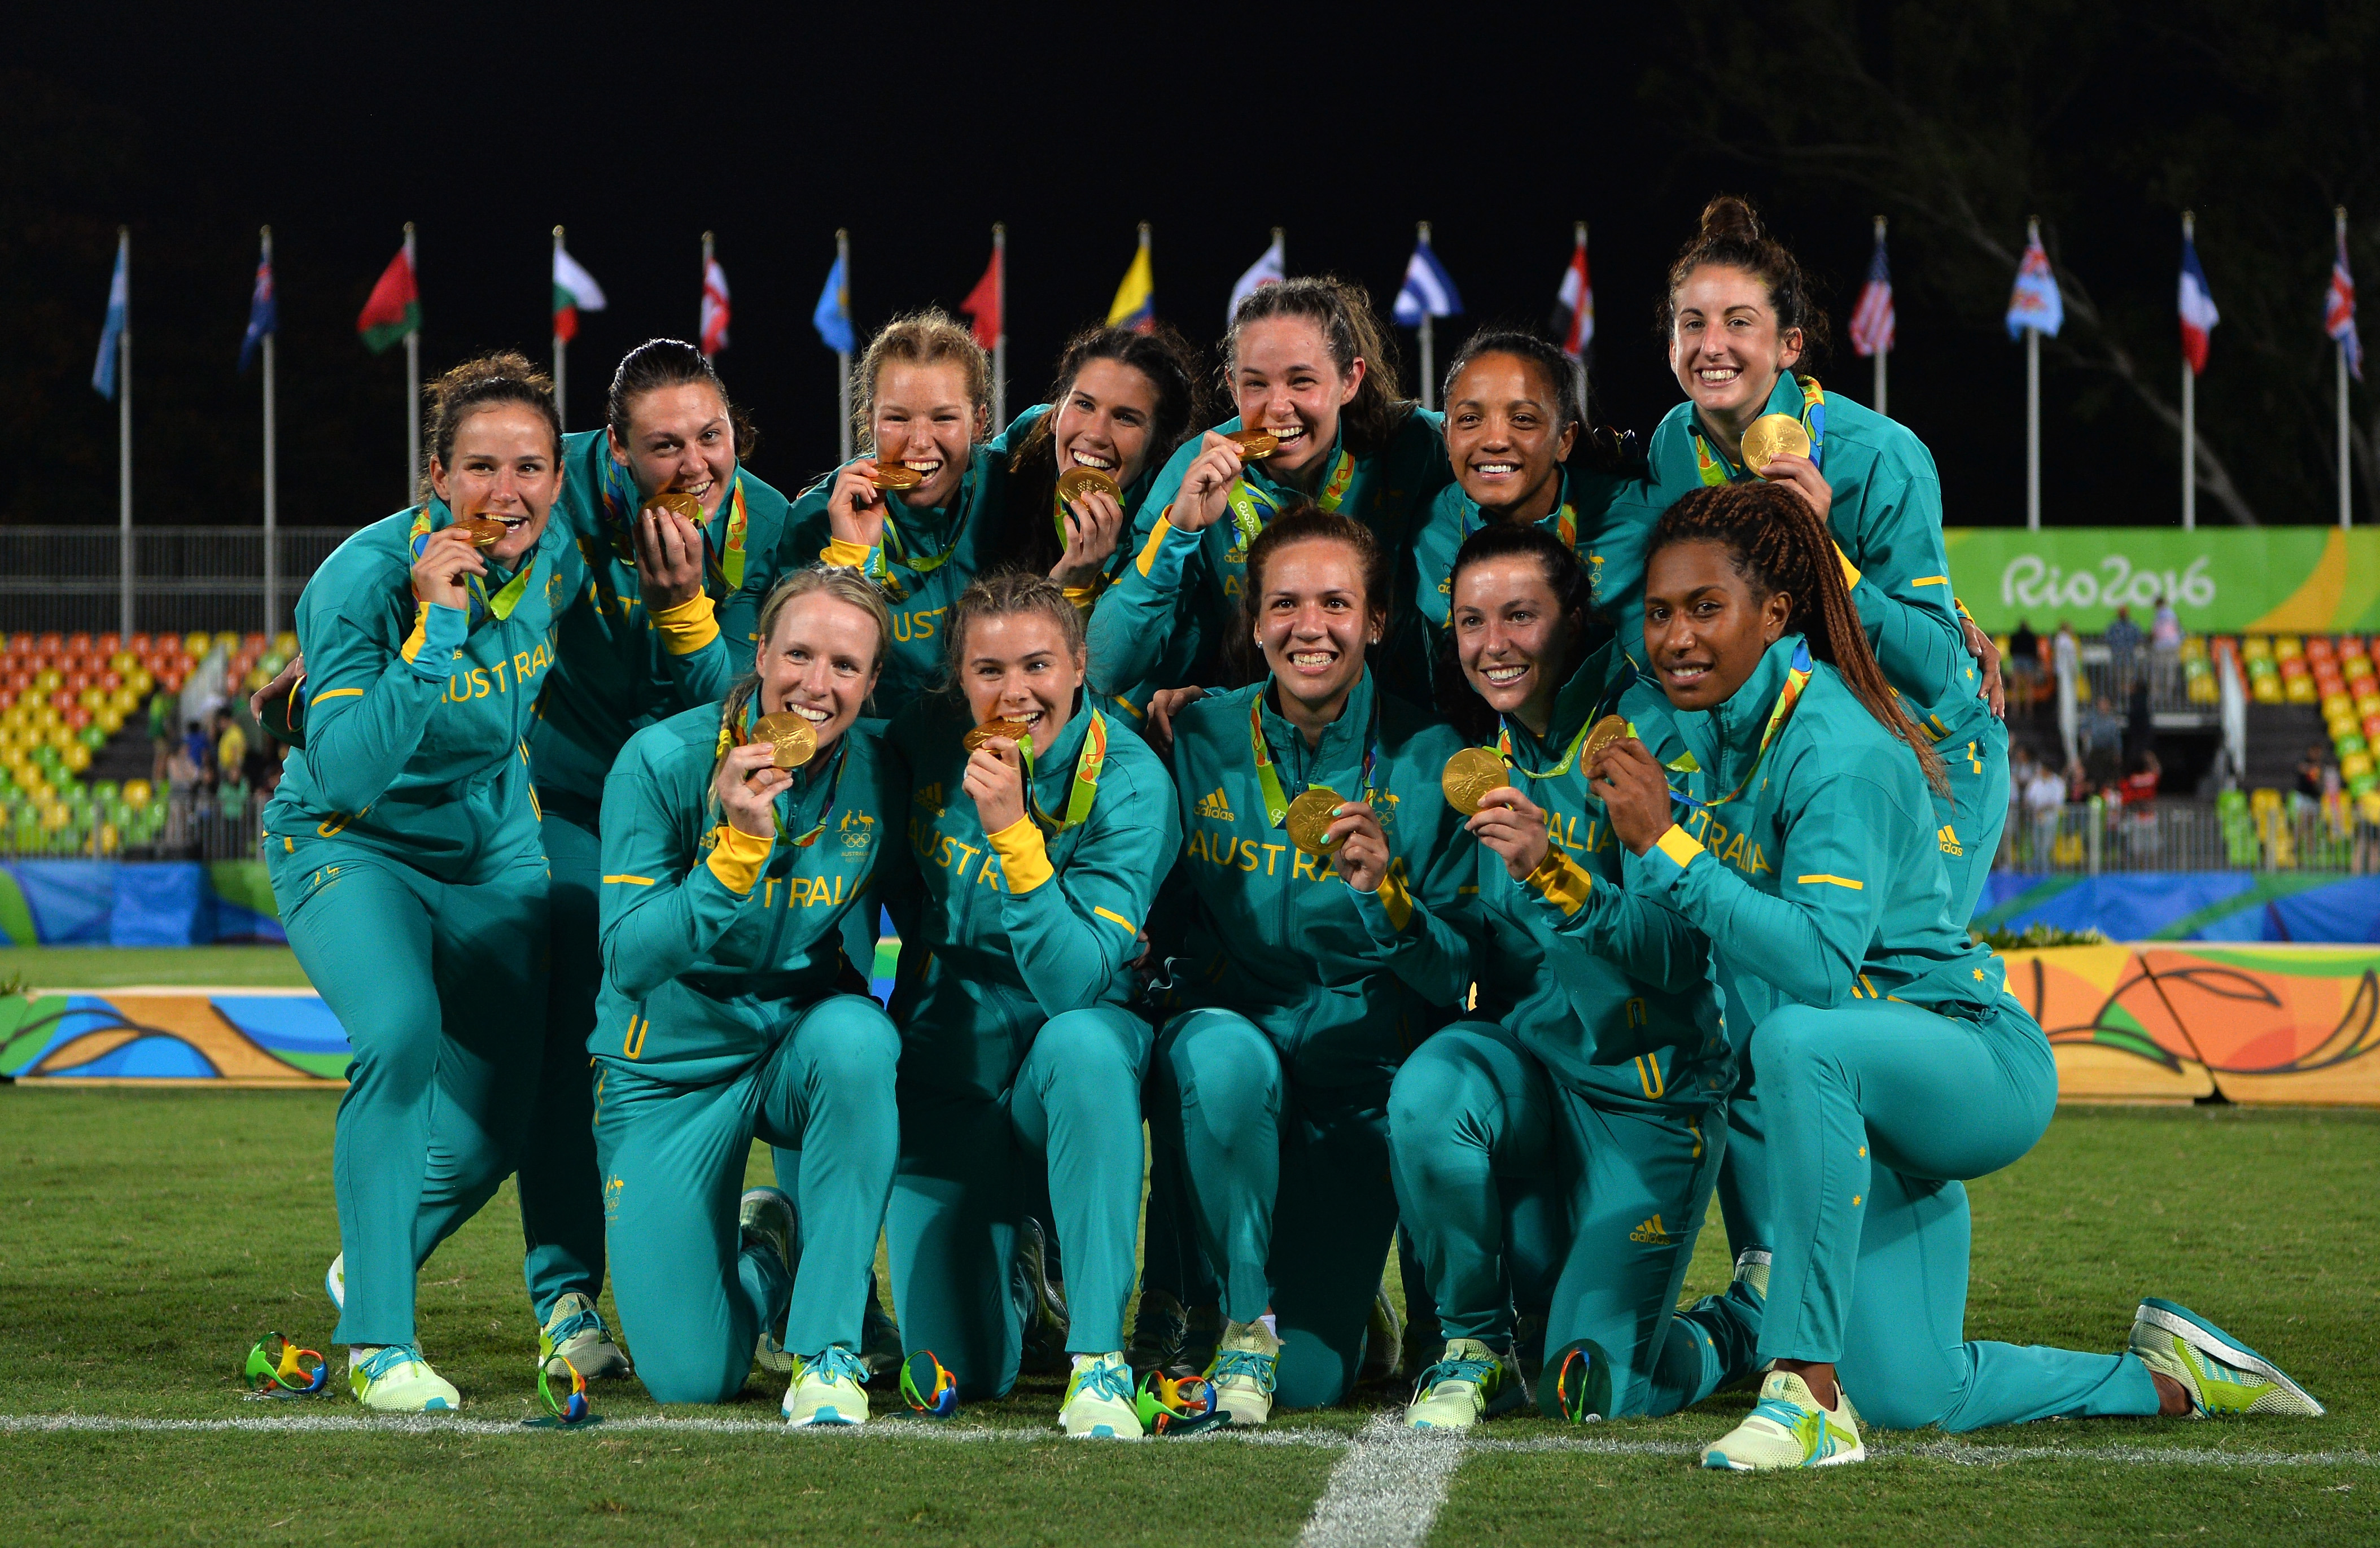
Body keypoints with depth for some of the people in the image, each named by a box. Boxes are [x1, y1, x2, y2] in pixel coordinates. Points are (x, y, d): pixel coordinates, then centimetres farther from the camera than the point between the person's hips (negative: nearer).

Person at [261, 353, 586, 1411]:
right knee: (400, 1035, -31)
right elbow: (345, 777, -37)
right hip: (349, 849, -5)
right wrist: (433, 631, -40)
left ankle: (369, 1269, 37)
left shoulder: (556, 556, -13)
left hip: (492, 848, 5)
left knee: (500, 1122, 6)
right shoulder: (362, 581, -28)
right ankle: (377, 1337, -21)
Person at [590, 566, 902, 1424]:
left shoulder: (878, 775, -10)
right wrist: (738, 849, -33)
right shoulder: (663, 762, -18)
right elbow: (628, 960, -23)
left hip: (805, 1039, 2)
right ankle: (761, 1252, 30)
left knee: (853, 1037, -38)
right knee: (692, 1378, -8)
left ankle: (829, 1347, -24)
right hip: (672, 1064, -1)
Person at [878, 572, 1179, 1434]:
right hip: (946, 1069, 3)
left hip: (1073, 1066, -3)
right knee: (966, 1373, -4)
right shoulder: (926, 741, -7)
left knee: (1083, 1042, -41)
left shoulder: (1128, 782, -17)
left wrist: (1013, 832, -33)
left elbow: (1079, 984, -26)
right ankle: (1005, 1251, 35)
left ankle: (1099, 1356, -35)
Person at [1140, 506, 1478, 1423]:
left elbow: (1460, 978, -6)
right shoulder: (1201, 740, -2)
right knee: (1219, 1049, -37)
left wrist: (1384, 892, -23)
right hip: (1227, 1056, 1)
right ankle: (1239, 1313, -14)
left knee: (1308, 1381, -9)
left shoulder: (1431, 763, -4)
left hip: (1363, 1086, 0)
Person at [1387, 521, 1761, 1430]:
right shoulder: (1483, 745, 3)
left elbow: (1681, 955, -21)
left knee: (1596, 1392, -9)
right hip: (1526, 1057, 4)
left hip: (1648, 1091, -4)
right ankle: (1474, 1347, -9)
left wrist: (1552, 873, -35)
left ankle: (1750, 1316, 25)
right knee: (1431, 1090, -32)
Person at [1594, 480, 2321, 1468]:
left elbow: (1819, 965, -35)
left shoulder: (1837, 752, -22)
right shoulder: (1715, 724, 3)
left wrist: (1668, 843, -36)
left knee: (1802, 1039, -42)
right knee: (1914, 1401, 7)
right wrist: (1638, 806, 0)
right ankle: (2168, 1380, 32)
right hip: (1867, 1093, 9)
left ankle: (1811, 1392, -38)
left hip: (1981, 1063, -9)